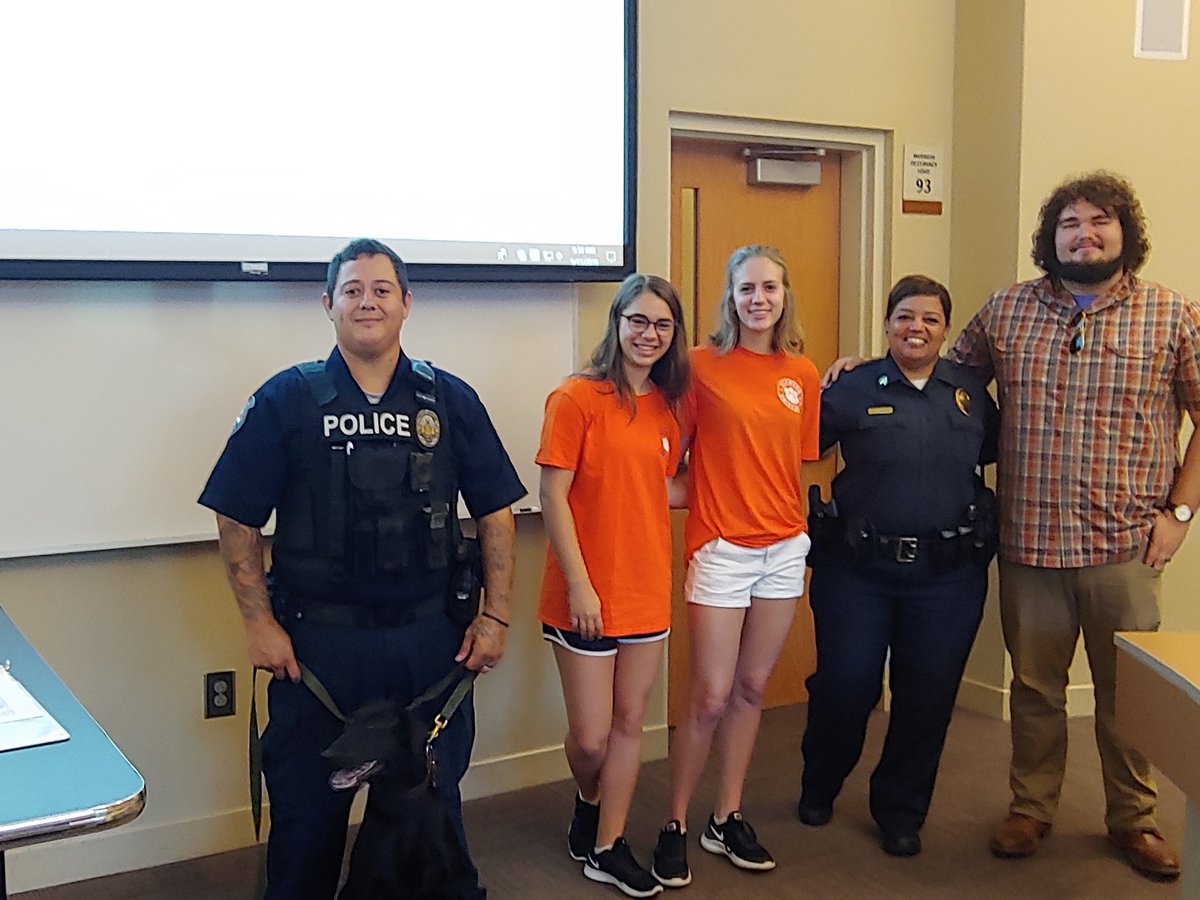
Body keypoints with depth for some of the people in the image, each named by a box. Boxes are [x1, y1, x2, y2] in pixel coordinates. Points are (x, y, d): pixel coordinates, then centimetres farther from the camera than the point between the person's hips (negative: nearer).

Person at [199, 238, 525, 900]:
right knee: (308, 806, 11)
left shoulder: (450, 400, 3)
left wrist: (495, 614, 1)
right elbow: (238, 521, -1)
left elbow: (494, 512, 5)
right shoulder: (286, 399, -2)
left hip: (430, 636, 2)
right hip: (317, 640, -1)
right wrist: (259, 622, -6)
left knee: (434, 799, 16)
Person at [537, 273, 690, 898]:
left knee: (629, 722, 13)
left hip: (647, 588, 6)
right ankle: (589, 804, 37)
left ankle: (608, 847, 29)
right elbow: (553, 497, -12)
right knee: (591, 737, 3)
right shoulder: (577, 397, -11)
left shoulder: (667, 406, 7)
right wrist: (578, 583, -15)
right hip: (586, 596, -5)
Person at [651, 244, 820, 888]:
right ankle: (675, 825, 16)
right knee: (711, 698, -3)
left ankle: (727, 819, 27)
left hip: (785, 546, 5)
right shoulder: (703, 365, -7)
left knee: (751, 689, 13)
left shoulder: (802, 374, 7)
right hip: (721, 547, -5)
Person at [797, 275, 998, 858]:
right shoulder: (853, 389, -4)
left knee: (928, 695, 10)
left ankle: (900, 812, 31)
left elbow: (994, 452, 15)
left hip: (948, 574, 3)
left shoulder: (969, 390, 5)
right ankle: (819, 787, 35)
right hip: (857, 568, -2)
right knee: (845, 685, 6)